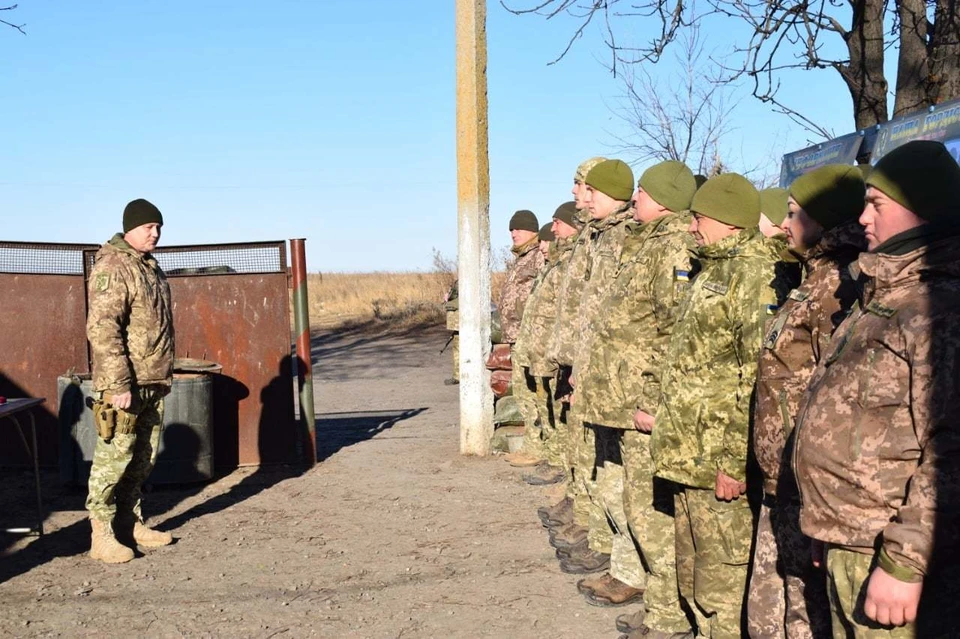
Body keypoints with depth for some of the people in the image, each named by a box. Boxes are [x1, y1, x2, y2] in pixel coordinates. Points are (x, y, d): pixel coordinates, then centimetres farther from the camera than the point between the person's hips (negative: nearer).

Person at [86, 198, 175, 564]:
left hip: (154, 383, 9)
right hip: (124, 384, -9)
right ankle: (102, 536, 3)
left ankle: (130, 524, 24)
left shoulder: (150, 267, 16)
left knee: (143, 459, 13)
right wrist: (118, 384, -24)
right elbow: (101, 328, -21)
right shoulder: (112, 267, -13)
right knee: (114, 457, -4)